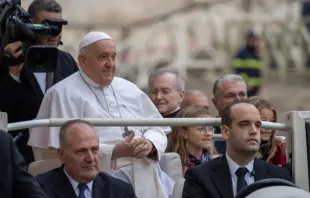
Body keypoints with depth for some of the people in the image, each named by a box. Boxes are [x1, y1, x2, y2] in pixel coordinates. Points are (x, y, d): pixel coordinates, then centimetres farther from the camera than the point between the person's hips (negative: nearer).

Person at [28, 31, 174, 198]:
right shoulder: (63, 94, 0)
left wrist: (150, 144, -5)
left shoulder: (129, 89, 19)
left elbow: (157, 129, 18)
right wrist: (114, 152, -18)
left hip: (146, 174, 5)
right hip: (103, 176, -5)